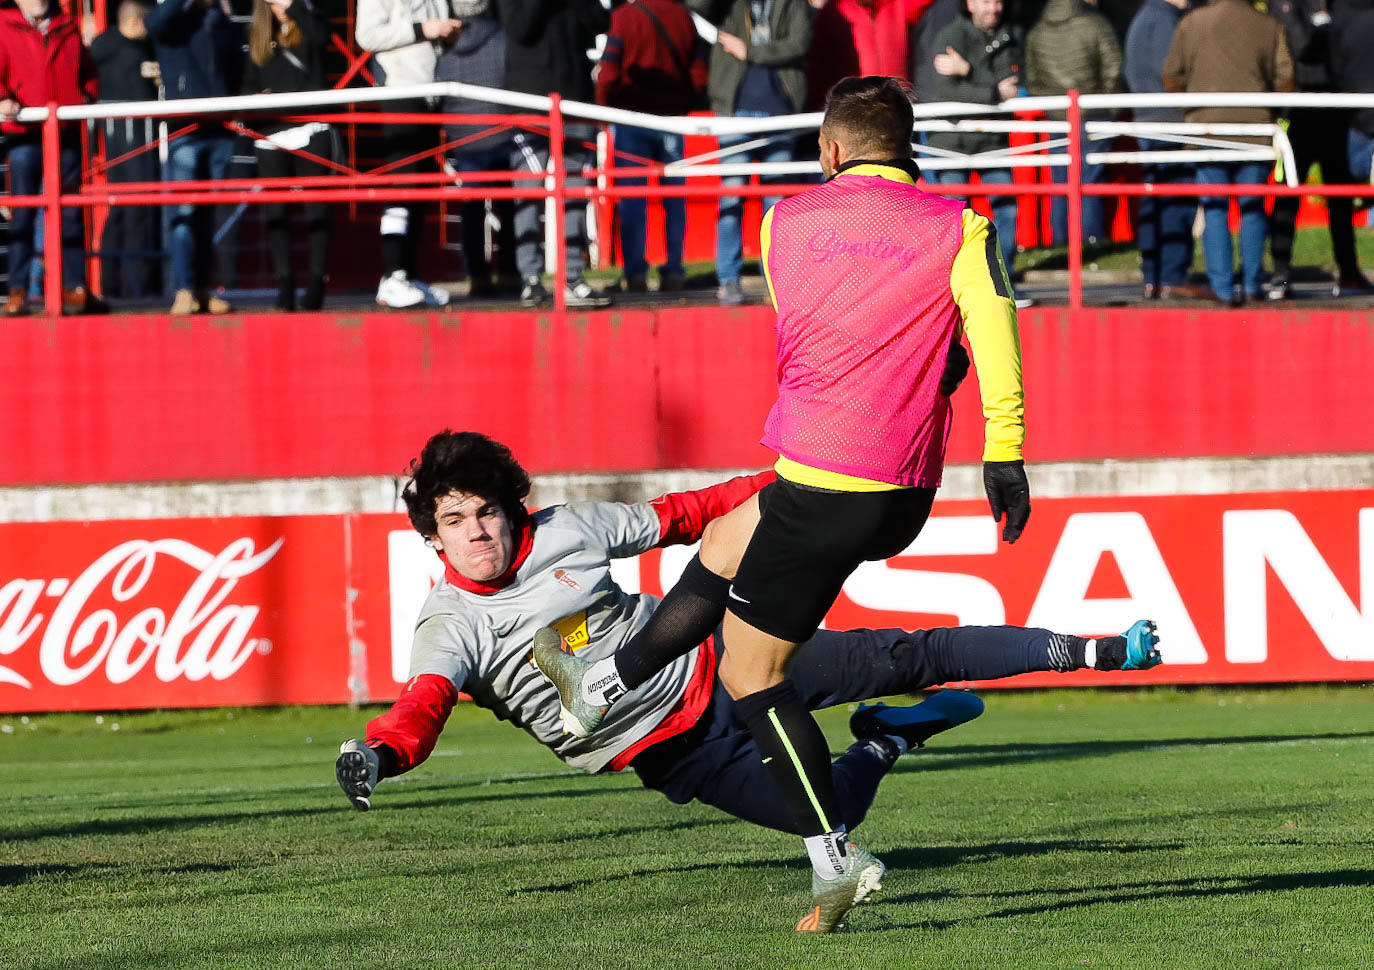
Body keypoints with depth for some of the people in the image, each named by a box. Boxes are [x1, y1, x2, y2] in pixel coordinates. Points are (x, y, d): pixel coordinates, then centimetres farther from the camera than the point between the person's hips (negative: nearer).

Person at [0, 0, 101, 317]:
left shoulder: (67, 29, 15)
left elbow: (87, 72, 24)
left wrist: (86, 97, 6)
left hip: (66, 136, 4)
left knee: (71, 214, 6)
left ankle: (76, 288, 12)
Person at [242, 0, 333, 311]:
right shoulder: (259, 36, 16)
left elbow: (319, 36, -18)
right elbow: (249, 84, 17)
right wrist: (256, 98, -3)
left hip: (310, 130, -4)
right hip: (271, 132, 4)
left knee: (315, 209, -6)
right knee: (276, 211, -1)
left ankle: (316, 284, -4)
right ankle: (284, 284, 1)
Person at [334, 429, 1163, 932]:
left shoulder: (565, 531, -6)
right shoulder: (451, 626, -15)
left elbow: (675, 519, 7)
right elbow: (426, 701, -33)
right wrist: (380, 752, -56)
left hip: (710, 665, 2)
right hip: (673, 753, -2)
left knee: (890, 660, -5)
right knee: (827, 815, -17)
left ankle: (1087, 651, 6)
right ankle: (885, 743, 17)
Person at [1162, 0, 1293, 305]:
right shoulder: (1269, 27, 0)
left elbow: (1170, 81, 2)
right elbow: (1285, 82, -3)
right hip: (1255, 128, 1)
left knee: (1214, 211, 6)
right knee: (1252, 208, 13)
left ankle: (1223, 287, 1)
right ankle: (1251, 285, 13)